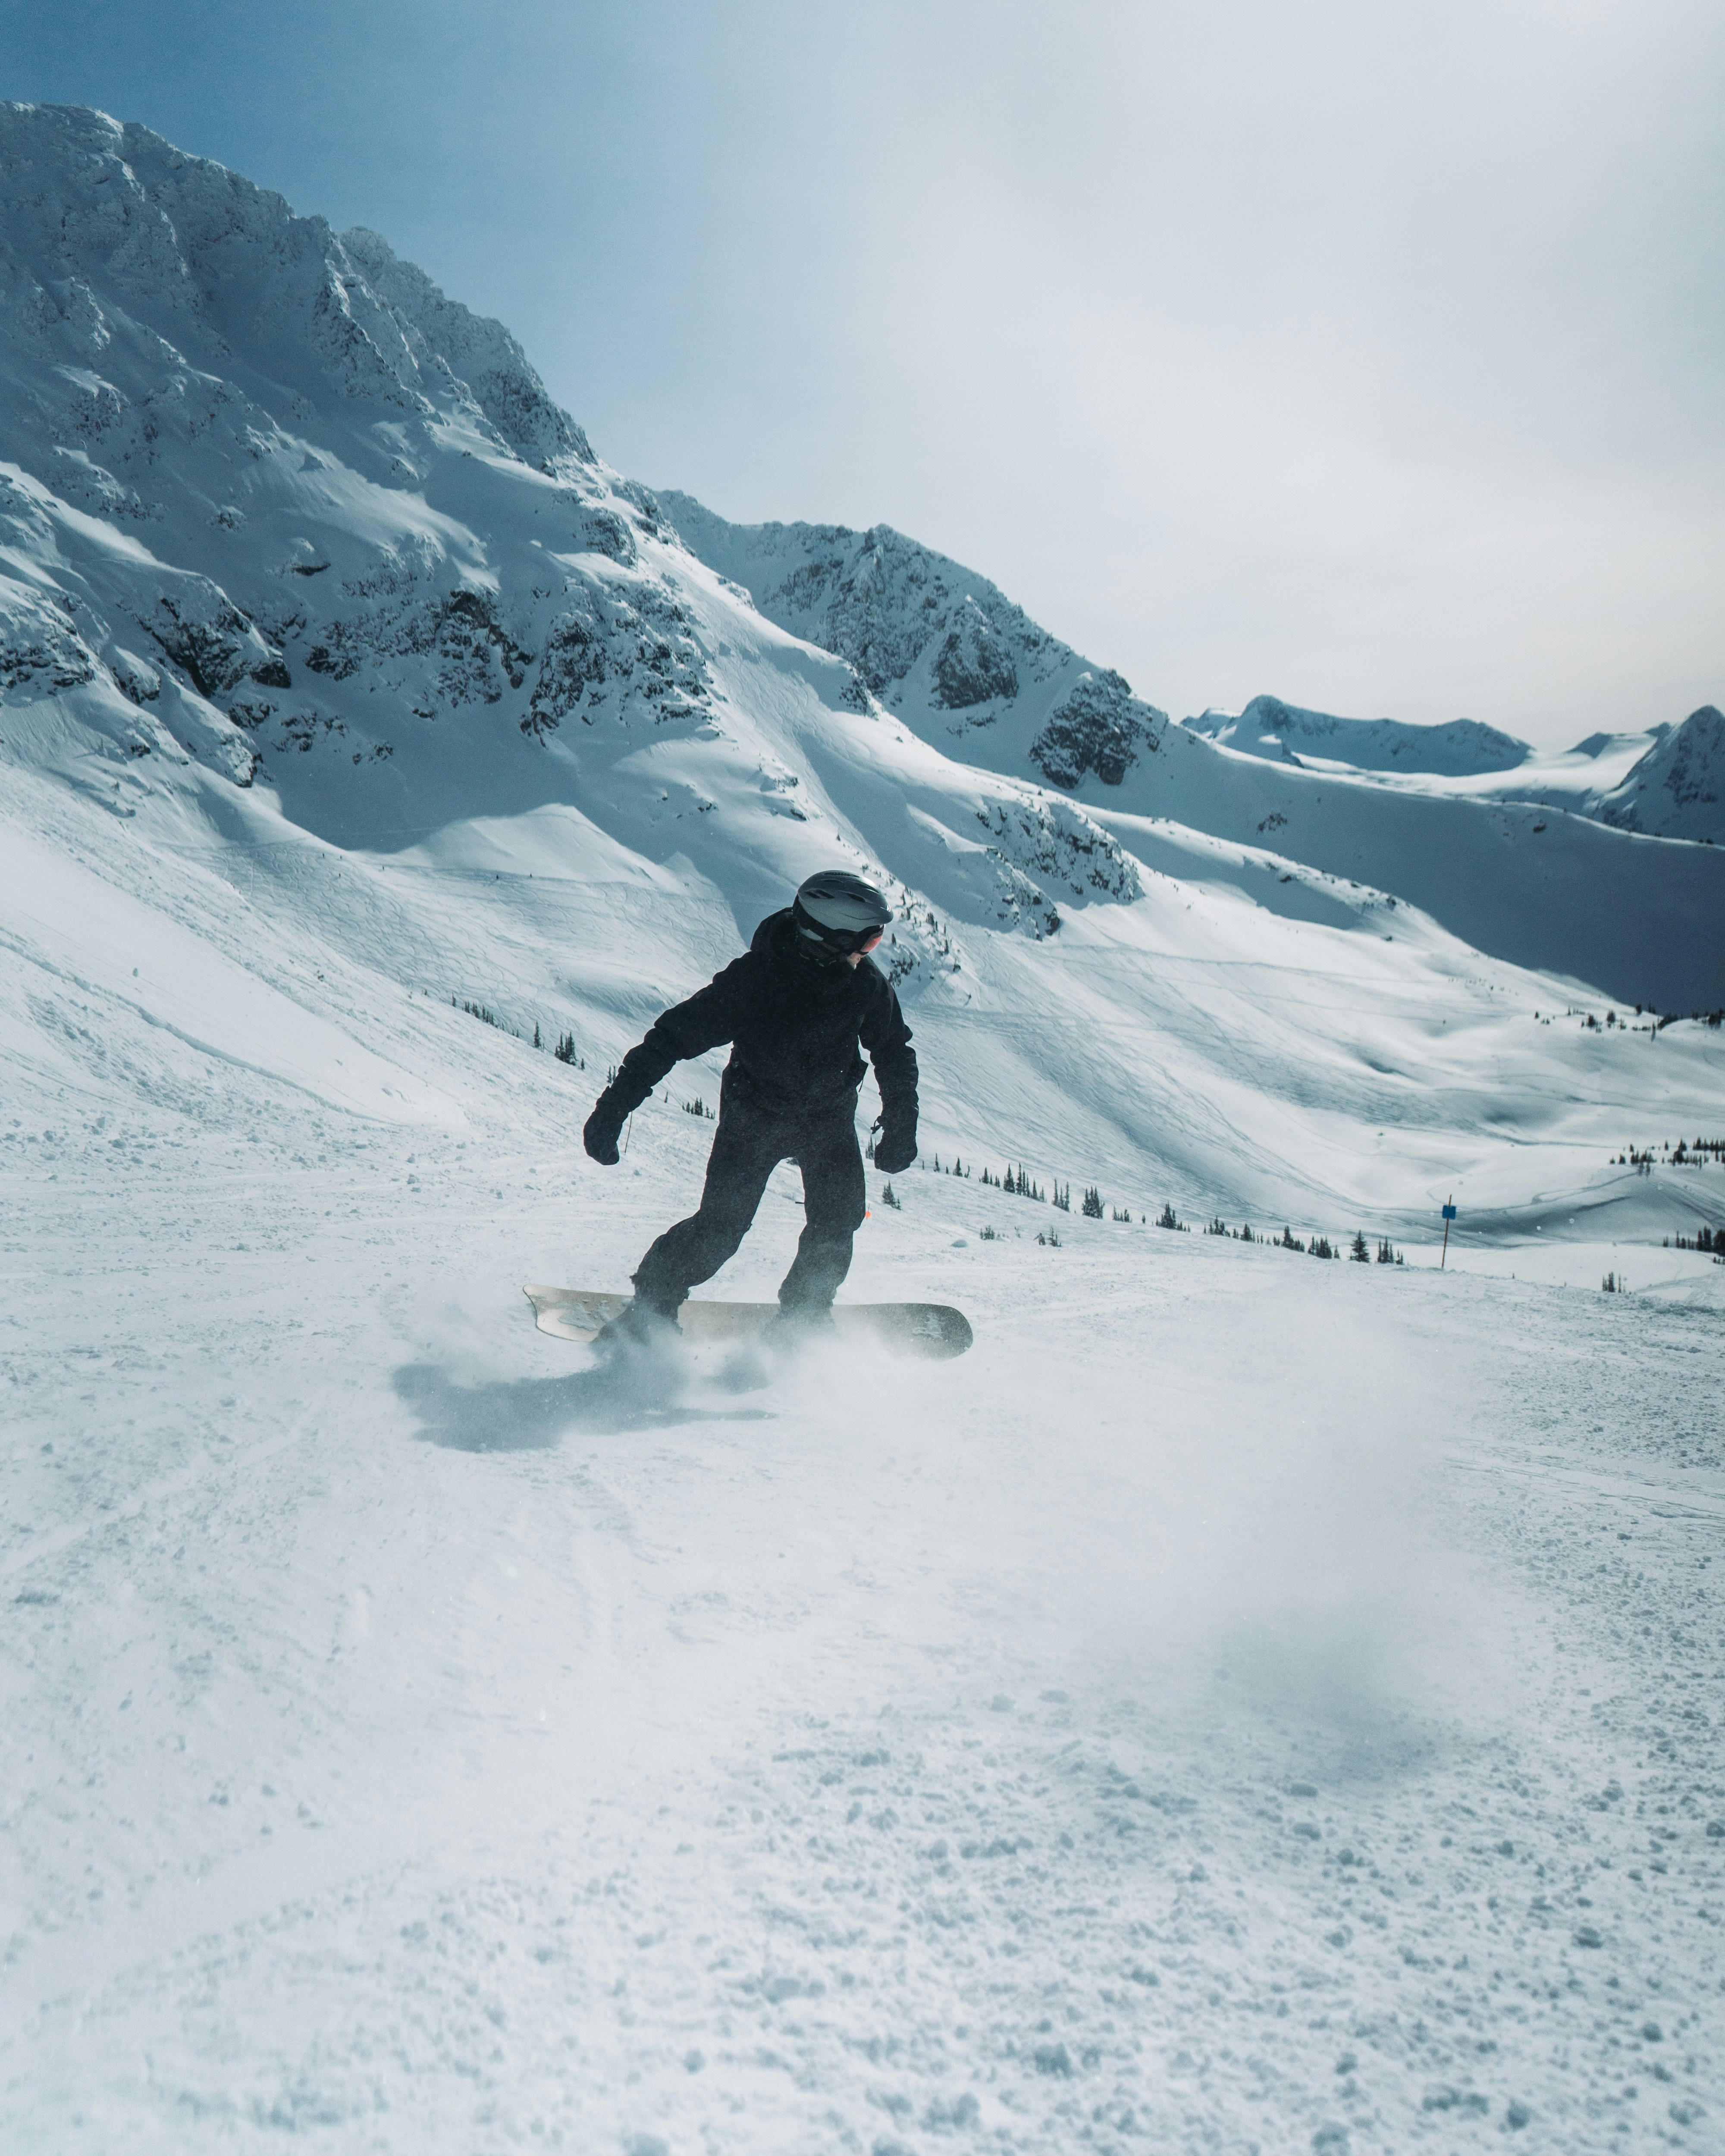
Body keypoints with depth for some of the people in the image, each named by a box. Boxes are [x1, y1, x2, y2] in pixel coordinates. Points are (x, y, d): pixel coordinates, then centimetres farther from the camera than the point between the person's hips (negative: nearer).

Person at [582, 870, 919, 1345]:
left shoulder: (866, 983, -14)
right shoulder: (755, 976, -27)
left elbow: (894, 1051, 4)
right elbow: (677, 1034, -24)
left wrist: (901, 1128, -1)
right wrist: (615, 1105, -28)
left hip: (829, 1118, 4)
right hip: (754, 1114, -3)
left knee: (837, 1220, -9)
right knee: (720, 1227, -9)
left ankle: (802, 1315, 14)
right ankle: (652, 1307, 14)